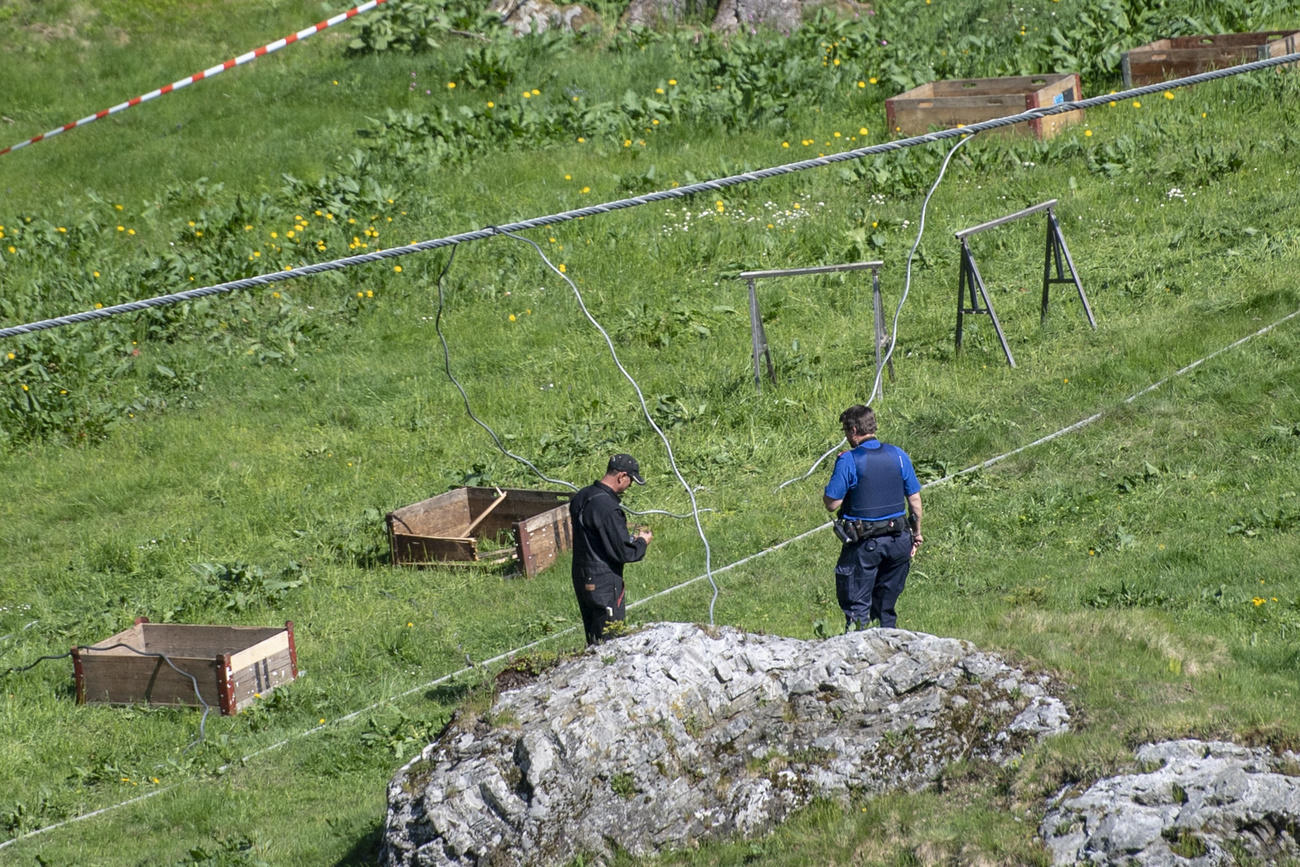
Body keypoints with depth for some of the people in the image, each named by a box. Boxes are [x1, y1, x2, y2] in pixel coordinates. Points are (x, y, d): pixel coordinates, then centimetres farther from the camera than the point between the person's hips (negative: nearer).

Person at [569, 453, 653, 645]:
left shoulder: (581, 498, 8)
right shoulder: (608, 507, -23)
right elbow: (622, 552, -20)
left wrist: (629, 537, 13)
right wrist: (642, 542, -1)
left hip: (581, 577, 10)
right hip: (604, 583, -10)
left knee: (593, 640, 17)